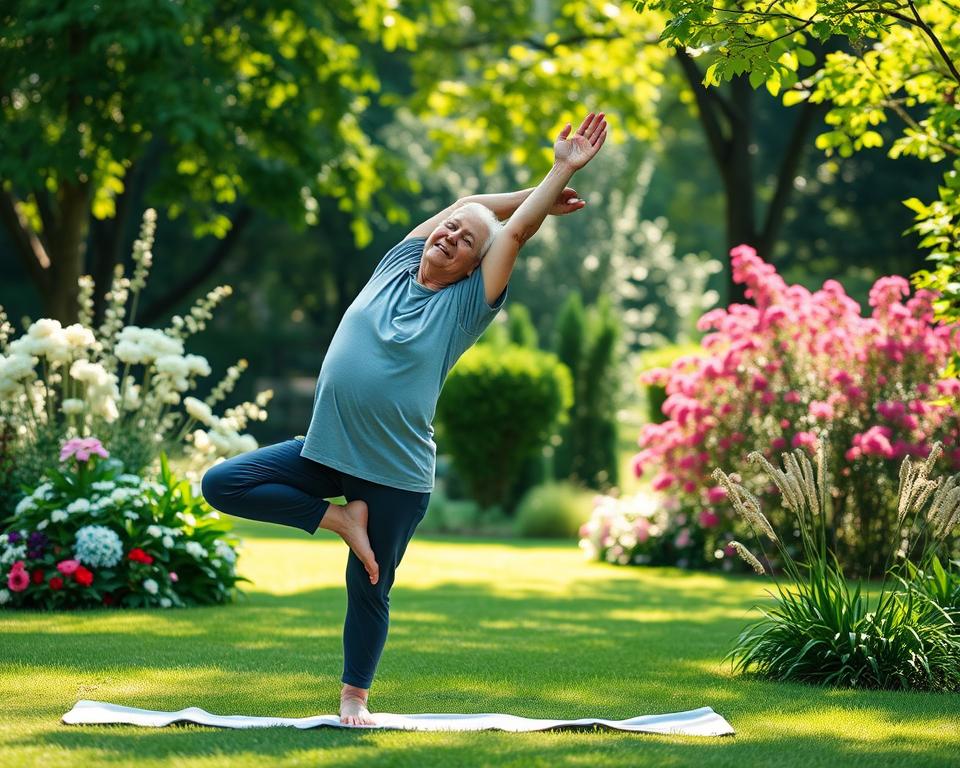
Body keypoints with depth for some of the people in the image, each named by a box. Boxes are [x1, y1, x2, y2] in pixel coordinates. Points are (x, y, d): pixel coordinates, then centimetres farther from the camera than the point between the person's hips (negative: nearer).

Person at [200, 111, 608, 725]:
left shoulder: (468, 305, -2)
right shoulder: (396, 266, 7)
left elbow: (516, 229, -7)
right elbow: (468, 205, 15)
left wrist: (563, 171, -6)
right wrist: (535, 193, 19)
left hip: (397, 474, -4)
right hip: (326, 451, 4)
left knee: (370, 589, 5)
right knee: (222, 484, -8)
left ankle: (356, 696, 26)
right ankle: (339, 517, 2)